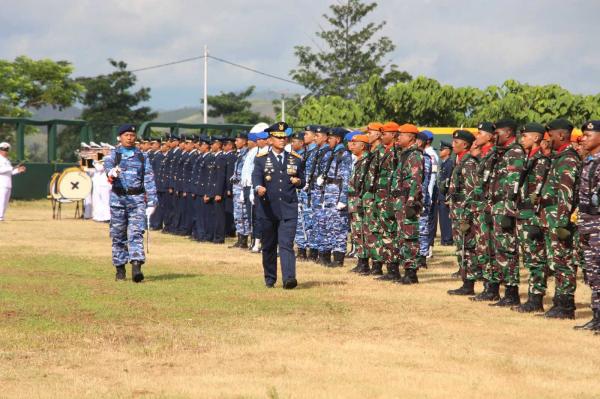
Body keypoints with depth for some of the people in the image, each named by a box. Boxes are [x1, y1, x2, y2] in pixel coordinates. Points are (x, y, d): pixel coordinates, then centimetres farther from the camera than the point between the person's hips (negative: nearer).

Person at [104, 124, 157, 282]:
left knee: (136, 234, -11)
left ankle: (137, 267, -21)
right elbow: (107, 166, -17)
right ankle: (120, 268, 15)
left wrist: (151, 203, 0)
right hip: (118, 199, 0)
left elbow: (149, 180, 8)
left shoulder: (142, 157, 10)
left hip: (137, 199, 0)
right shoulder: (113, 155, 5)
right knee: (118, 235, 5)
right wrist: (112, 173, -42)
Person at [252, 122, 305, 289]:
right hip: (267, 208, 0)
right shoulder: (261, 159, 2)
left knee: (286, 244, -11)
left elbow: (302, 181, 18)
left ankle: (289, 278, -21)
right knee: (268, 245, 9)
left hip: (288, 209, 0)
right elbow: (256, 177, -12)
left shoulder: (295, 159, 10)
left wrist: (298, 181, -6)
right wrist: (259, 188, -35)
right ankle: (270, 279, 22)